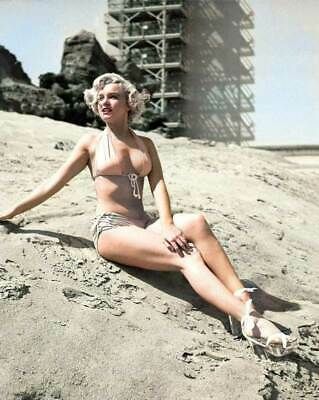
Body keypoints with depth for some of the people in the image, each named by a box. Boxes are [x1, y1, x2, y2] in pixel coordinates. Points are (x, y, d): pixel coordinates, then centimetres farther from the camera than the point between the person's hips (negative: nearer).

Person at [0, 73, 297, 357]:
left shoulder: (145, 144, 18)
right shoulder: (91, 143, 10)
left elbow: (158, 185, 3)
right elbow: (53, 184, 12)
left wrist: (166, 225, -16)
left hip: (144, 225, 4)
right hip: (111, 229, -4)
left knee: (195, 222, -30)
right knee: (186, 256, -29)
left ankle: (243, 297, -37)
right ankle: (247, 317, -43)